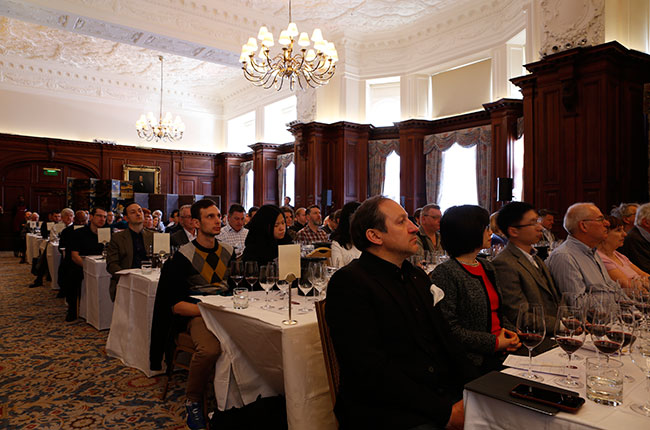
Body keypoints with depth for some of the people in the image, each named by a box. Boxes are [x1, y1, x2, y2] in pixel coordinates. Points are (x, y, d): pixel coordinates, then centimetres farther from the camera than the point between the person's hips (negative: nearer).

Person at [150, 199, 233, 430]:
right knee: (209, 349, -36)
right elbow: (176, 305, -7)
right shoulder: (183, 257, -4)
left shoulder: (228, 251, 10)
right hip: (196, 315, -4)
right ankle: (193, 401, -6)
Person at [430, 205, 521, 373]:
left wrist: (511, 332, 3)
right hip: (477, 359, -8)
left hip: (503, 351, 8)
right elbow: (448, 327, -16)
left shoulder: (487, 266, 16)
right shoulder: (444, 273, -12)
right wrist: (494, 343, -14)